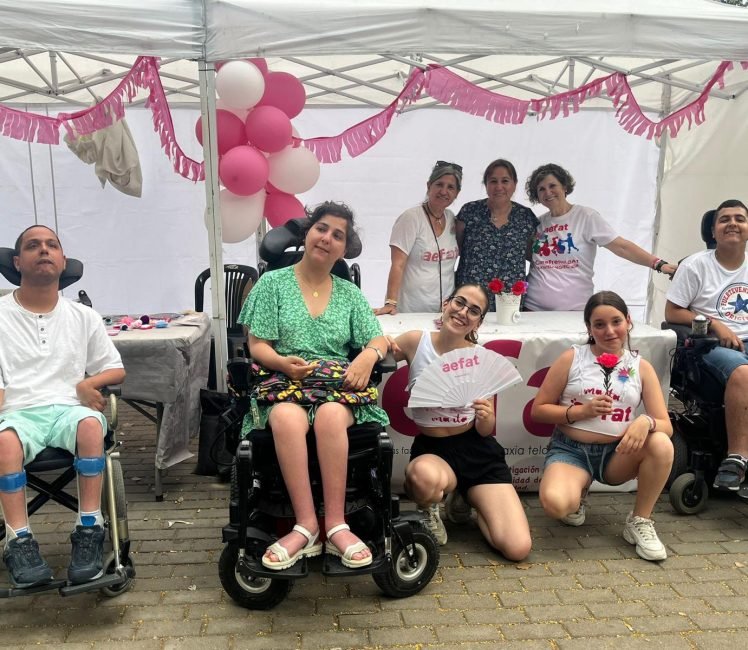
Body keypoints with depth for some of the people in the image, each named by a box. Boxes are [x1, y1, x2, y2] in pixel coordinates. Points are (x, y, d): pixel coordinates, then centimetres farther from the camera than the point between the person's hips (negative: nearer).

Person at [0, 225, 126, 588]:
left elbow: (116, 371, 18)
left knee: (91, 424, -35)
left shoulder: (83, 317, 16)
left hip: (67, 409, 1)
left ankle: (89, 531, -27)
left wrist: (88, 383, -3)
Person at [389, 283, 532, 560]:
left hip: (477, 453, 2)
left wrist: (486, 416, -23)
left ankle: (463, 497, 20)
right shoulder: (416, 341, -6)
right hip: (430, 449, -2)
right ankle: (430, 511, -1)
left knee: (518, 548, -11)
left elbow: (485, 431, -1)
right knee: (426, 476, -43)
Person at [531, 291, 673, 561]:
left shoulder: (641, 367, 3)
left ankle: (640, 522, -6)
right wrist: (581, 411, -16)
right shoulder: (571, 358, -2)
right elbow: (538, 409, -1)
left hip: (617, 455, 2)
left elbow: (666, 425, -3)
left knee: (662, 445, -30)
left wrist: (646, 422, -27)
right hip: (570, 450, -2)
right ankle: (578, 496, 8)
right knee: (555, 503, -33)